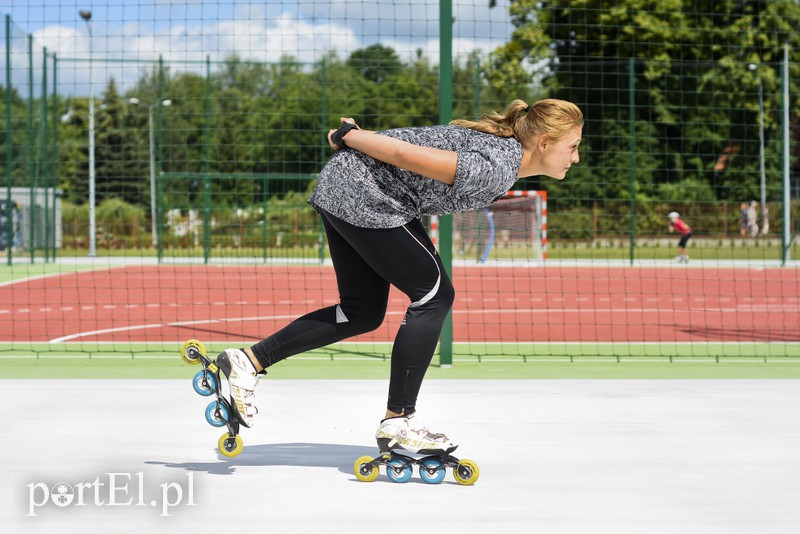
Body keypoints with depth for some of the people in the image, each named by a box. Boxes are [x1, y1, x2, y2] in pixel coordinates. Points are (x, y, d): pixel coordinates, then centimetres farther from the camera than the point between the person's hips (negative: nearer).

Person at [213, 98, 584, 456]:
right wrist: (349, 136, -9)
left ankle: (249, 361, 17)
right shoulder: (493, 171, -23)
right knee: (434, 296, -4)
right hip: (362, 196, -10)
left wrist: (353, 136, 17)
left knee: (362, 313, 16)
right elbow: (406, 154, -23)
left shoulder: (504, 146, 8)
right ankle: (397, 422, 0)